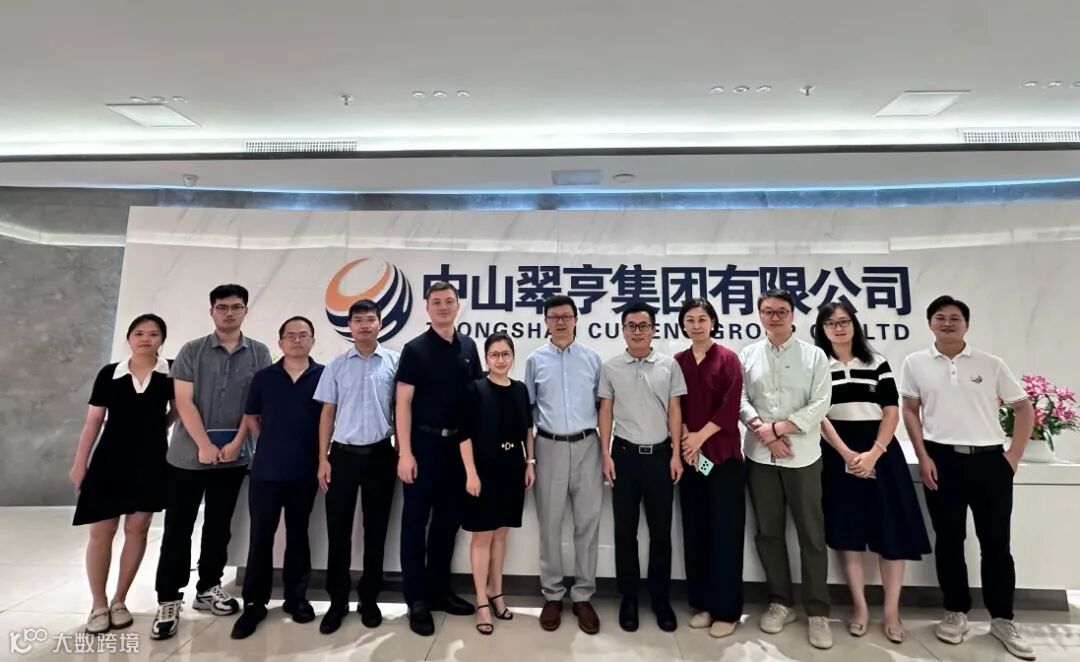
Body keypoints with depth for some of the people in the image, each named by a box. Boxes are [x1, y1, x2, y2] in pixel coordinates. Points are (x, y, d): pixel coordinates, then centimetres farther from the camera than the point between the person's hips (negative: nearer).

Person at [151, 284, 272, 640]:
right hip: (189, 455, -1)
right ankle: (168, 600, 15)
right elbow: (184, 402, -5)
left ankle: (209, 588, 27)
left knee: (219, 526, 13)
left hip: (234, 456, 2)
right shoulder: (191, 351, 0)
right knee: (178, 528, 4)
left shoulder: (259, 354, 2)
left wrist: (236, 444, -9)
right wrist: (205, 446, -13)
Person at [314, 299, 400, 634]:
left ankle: (369, 598, 25)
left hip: (380, 454, -1)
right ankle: (337, 600, 23)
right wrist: (323, 459, 1)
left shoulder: (394, 362, -1)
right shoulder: (336, 365, 4)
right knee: (338, 529, 7)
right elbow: (328, 413, 6)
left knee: (375, 529, 9)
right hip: (343, 453, 1)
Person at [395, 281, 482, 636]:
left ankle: (439, 589, 29)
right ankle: (417, 599, 17)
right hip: (424, 443, -4)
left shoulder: (469, 347, 7)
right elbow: (403, 402, -9)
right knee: (416, 520, 4)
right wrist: (405, 452, -15)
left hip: (459, 444, 5)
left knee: (449, 520, 14)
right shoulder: (415, 349, -6)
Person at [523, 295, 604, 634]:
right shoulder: (535, 360, 3)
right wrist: (543, 426, 2)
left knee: (588, 522, 5)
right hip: (550, 447, 0)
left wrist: (605, 444, 2)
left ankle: (583, 596, 20)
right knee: (550, 523, 7)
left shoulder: (592, 359, 4)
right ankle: (552, 595, 22)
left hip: (586, 446, 1)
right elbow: (528, 405, 10)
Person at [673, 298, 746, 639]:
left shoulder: (728, 358, -2)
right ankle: (702, 604, 23)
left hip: (724, 455, -3)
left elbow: (731, 407, -9)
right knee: (695, 530, 9)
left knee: (725, 531, 2)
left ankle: (727, 610, 15)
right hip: (689, 456, 4)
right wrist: (687, 441, -7)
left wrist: (700, 436, -12)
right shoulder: (677, 361, 8)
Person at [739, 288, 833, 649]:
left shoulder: (814, 355, 0)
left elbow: (820, 405, -7)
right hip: (760, 456, 2)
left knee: (812, 535, 5)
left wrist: (778, 428, -14)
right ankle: (780, 602, 27)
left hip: (802, 455, -2)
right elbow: (741, 400, 2)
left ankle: (817, 612, 19)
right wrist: (763, 430, -13)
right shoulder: (747, 355, 7)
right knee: (768, 532, 11)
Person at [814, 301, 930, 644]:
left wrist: (873, 454, -13)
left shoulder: (877, 362, 5)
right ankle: (860, 607, 19)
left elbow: (892, 411, -1)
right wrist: (847, 454, -16)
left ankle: (892, 611, 17)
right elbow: (819, 416, -5)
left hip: (881, 452, 1)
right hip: (839, 455, -1)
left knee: (891, 531, 2)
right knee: (847, 531, 5)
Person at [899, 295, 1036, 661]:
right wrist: (923, 458, -2)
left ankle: (1002, 619, 24)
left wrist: (1013, 456, 0)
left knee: (996, 542, 7)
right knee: (948, 540, 9)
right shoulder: (915, 363, 1)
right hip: (943, 460, 0)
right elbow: (910, 411, 4)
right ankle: (956, 612, 24)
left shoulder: (991, 364, 2)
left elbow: (1025, 409, 7)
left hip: (989, 459, 1)